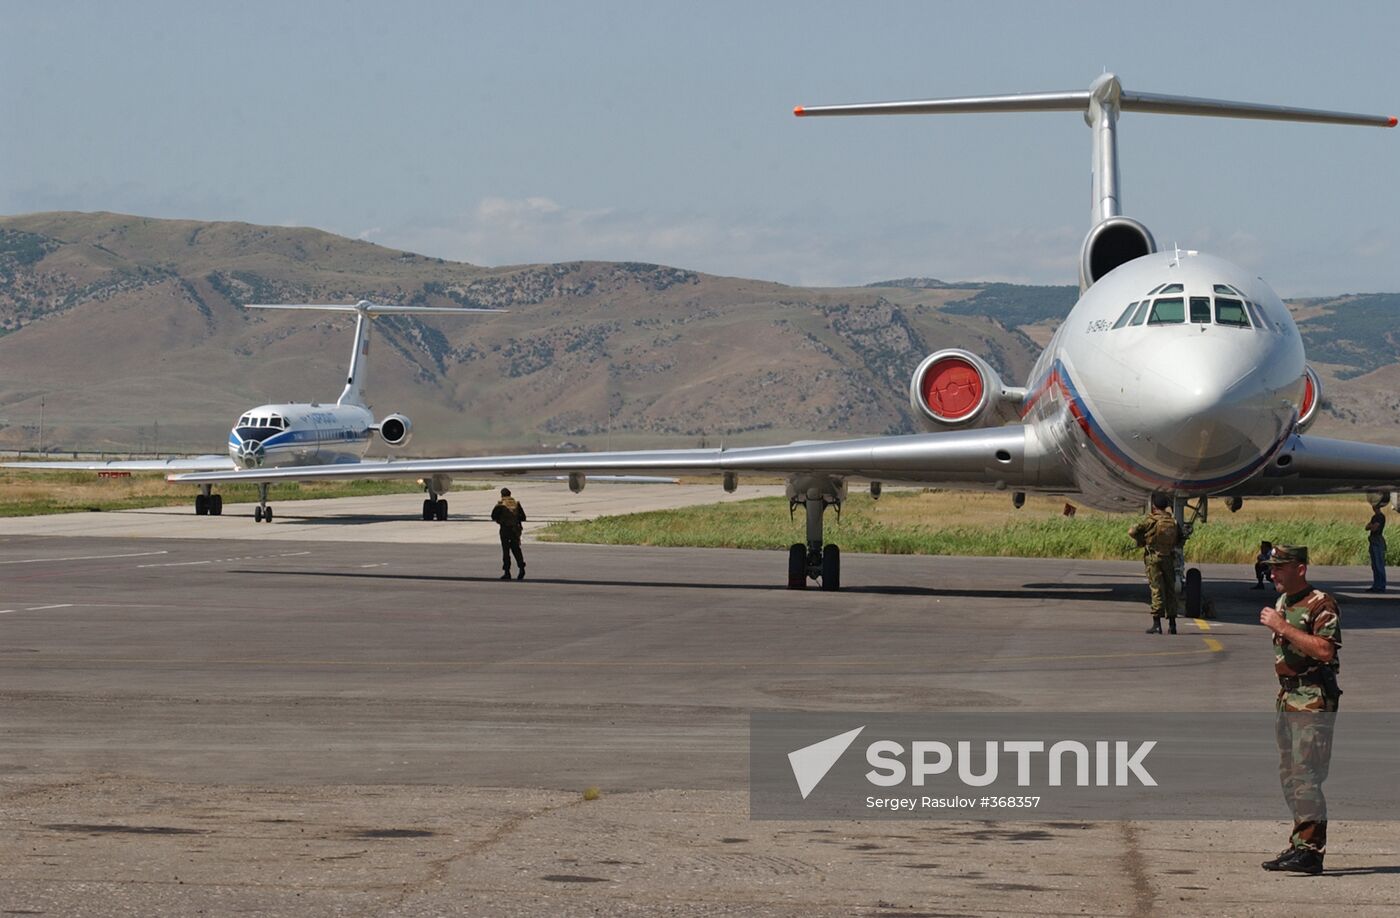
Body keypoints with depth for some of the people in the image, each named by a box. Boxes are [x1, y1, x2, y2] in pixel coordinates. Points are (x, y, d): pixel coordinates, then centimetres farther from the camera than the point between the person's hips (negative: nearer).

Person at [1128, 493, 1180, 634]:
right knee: (1170, 590, 11)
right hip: (1170, 558, 4)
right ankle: (1172, 624, 14)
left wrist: (1142, 541, 11)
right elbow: (1180, 539, 15)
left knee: (1157, 591, -5)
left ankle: (1156, 624, -8)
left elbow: (1132, 532, -6)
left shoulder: (1150, 520, -9)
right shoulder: (1173, 521, 6)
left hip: (1154, 558, -4)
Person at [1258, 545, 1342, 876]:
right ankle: (1299, 846, 16)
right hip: (1287, 697, 10)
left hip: (1313, 700, -10)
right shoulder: (1283, 603, 16)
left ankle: (1310, 849, -12)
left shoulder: (1321, 604, -12)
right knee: (1289, 775, 11)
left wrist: (1283, 627, -23)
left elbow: (1325, 650, -25)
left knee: (1305, 775, -13)